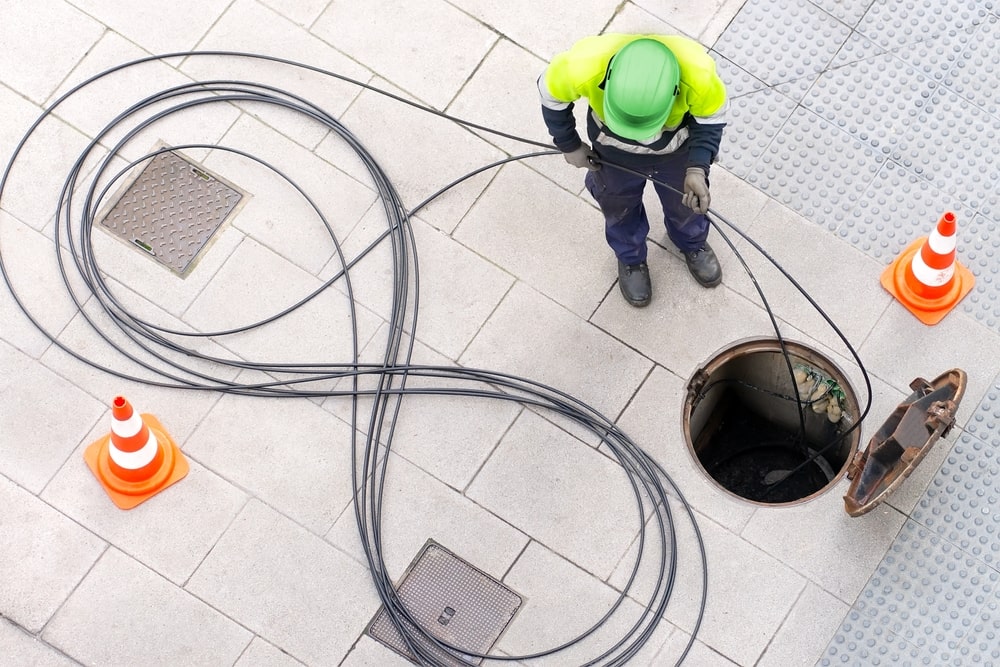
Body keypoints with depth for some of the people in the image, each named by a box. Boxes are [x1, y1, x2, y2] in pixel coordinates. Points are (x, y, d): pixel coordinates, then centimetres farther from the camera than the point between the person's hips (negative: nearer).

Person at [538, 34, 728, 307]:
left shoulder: (698, 73, -41)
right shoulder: (582, 65, -42)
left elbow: (710, 118, -18)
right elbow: (551, 93, -17)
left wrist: (697, 169, -32)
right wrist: (569, 145, -3)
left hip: (676, 148, 0)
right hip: (614, 152, 0)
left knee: (685, 201, 27)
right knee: (619, 207, 26)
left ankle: (692, 244, 62)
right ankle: (631, 259, 59)